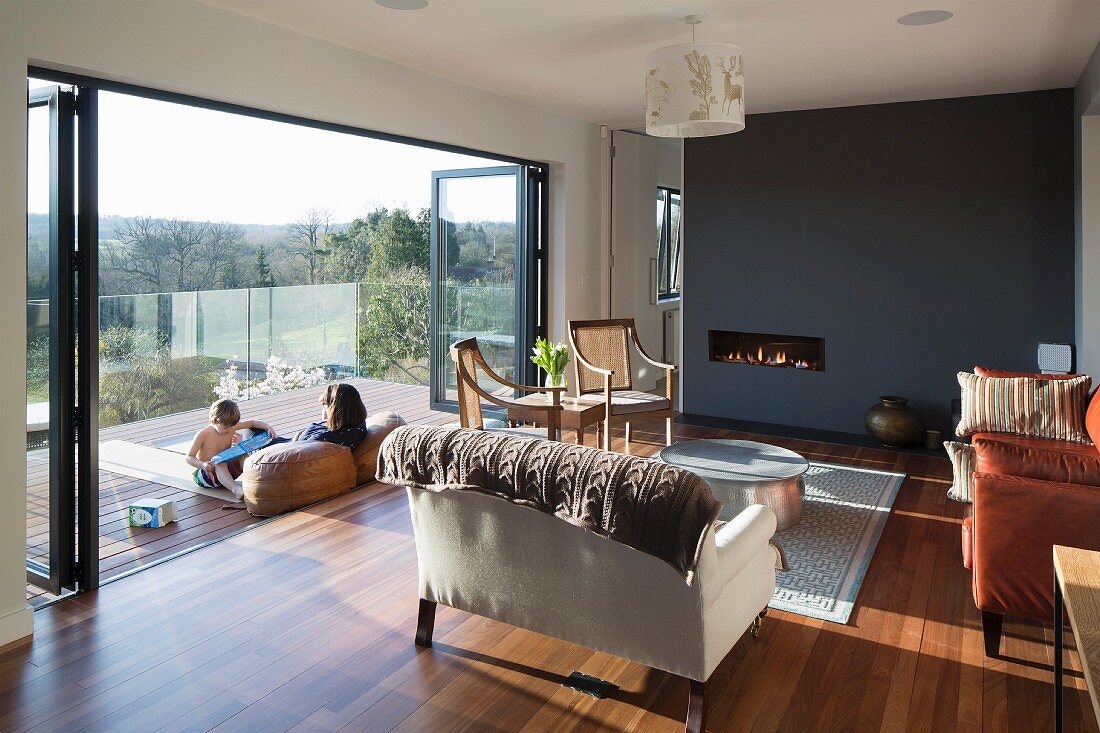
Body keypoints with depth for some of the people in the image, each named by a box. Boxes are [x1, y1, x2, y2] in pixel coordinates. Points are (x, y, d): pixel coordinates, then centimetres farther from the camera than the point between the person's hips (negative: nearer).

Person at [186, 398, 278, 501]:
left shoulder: (231, 427, -3)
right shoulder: (203, 434, -15)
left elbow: (253, 423, 5)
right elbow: (189, 457, -13)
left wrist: (268, 427, -14)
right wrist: (202, 465, -33)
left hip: (224, 470, 5)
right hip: (204, 474, -5)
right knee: (219, 463, -39)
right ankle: (235, 488, -60)